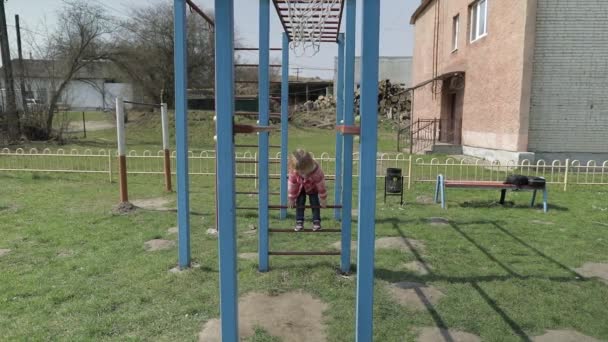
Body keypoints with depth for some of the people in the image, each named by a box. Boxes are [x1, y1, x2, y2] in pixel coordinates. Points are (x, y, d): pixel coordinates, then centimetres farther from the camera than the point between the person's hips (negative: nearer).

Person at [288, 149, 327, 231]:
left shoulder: (316, 171, -41)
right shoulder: (293, 171, -34)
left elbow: (321, 185, -28)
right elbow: (292, 185, -20)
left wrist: (323, 199, -19)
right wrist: (291, 199, -9)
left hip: (313, 188, -2)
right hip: (300, 188, 2)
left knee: (315, 202, -9)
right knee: (299, 202, -8)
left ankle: (316, 222, 1)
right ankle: (299, 222, -1)